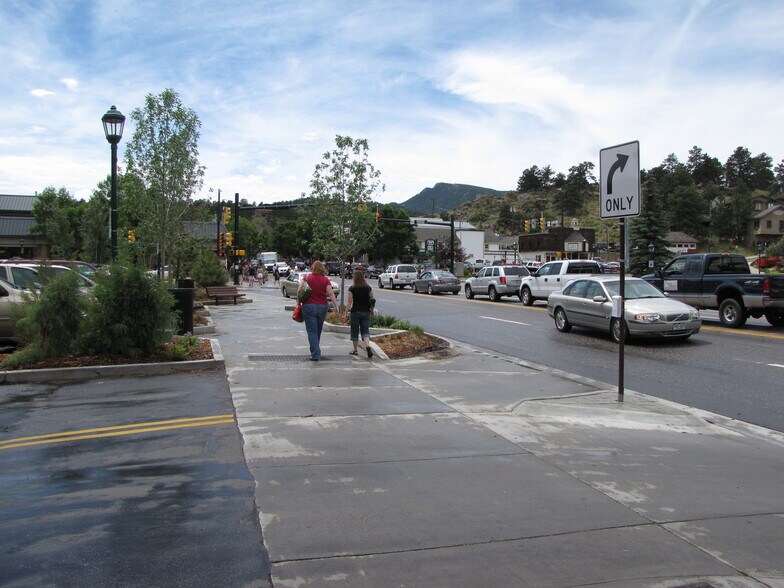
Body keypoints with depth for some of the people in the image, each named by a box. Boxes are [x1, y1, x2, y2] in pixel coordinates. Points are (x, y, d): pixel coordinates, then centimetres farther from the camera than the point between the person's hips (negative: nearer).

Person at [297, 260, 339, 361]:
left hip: (309, 306, -2)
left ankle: (315, 354, -9)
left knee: (312, 332, 0)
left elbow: (299, 290, -8)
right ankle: (316, 352, 29)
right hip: (322, 307, 2)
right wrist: (336, 306, -3)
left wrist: (298, 300, 7)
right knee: (318, 331, 18)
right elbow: (331, 294, -7)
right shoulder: (326, 280, -1)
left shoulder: (307, 277, -3)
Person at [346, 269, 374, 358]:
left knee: (355, 331, 10)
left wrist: (346, 311, -1)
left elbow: (349, 302, -8)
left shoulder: (352, 288, -8)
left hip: (355, 312, -3)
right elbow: (372, 300, 6)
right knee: (365, 330, 6)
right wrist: (371, 310, 15)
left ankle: (355, 350, 18)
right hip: (366, 312, 3)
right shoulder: (368, 288, 2)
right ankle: (367, 346, -18)